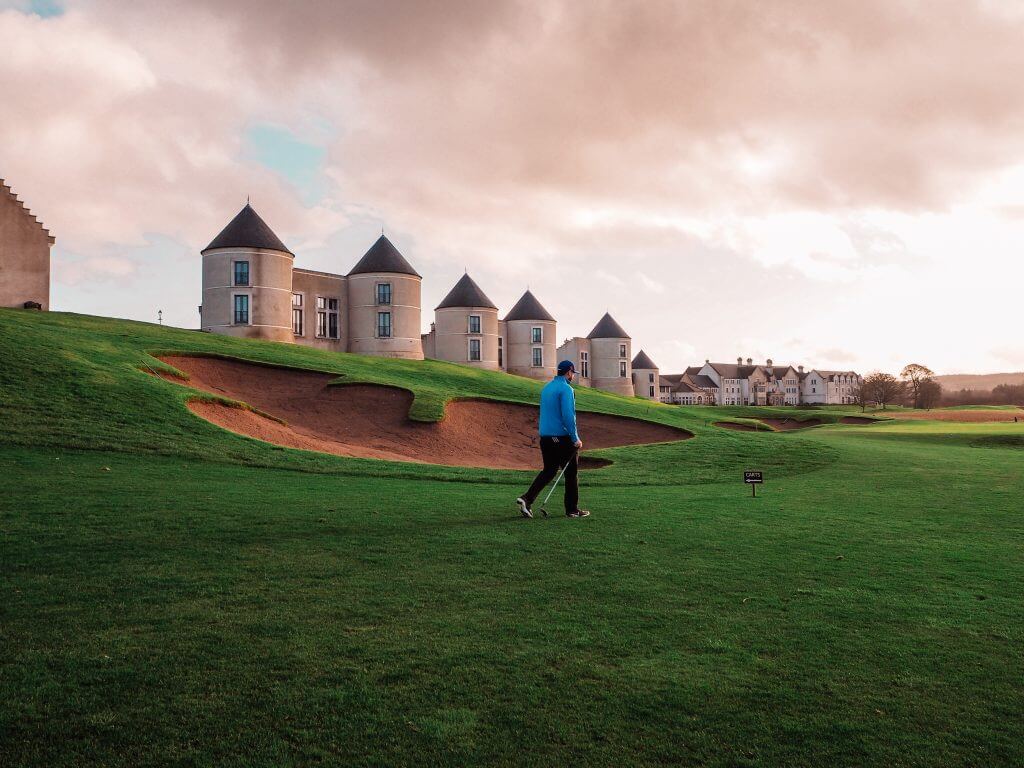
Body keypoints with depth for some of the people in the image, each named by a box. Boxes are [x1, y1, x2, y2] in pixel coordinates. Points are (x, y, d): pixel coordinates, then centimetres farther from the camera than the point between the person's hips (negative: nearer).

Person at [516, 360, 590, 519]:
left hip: (545, 437, 7)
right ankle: (572, 509, 14)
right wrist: (576, 439, -15)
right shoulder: (566, 389, -13)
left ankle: (527, 499, -3)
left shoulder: (546, 388, 14)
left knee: (548, 470, 13)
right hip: (563, 438, -7)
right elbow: (568, 416, -20)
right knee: (571, 473, 6)